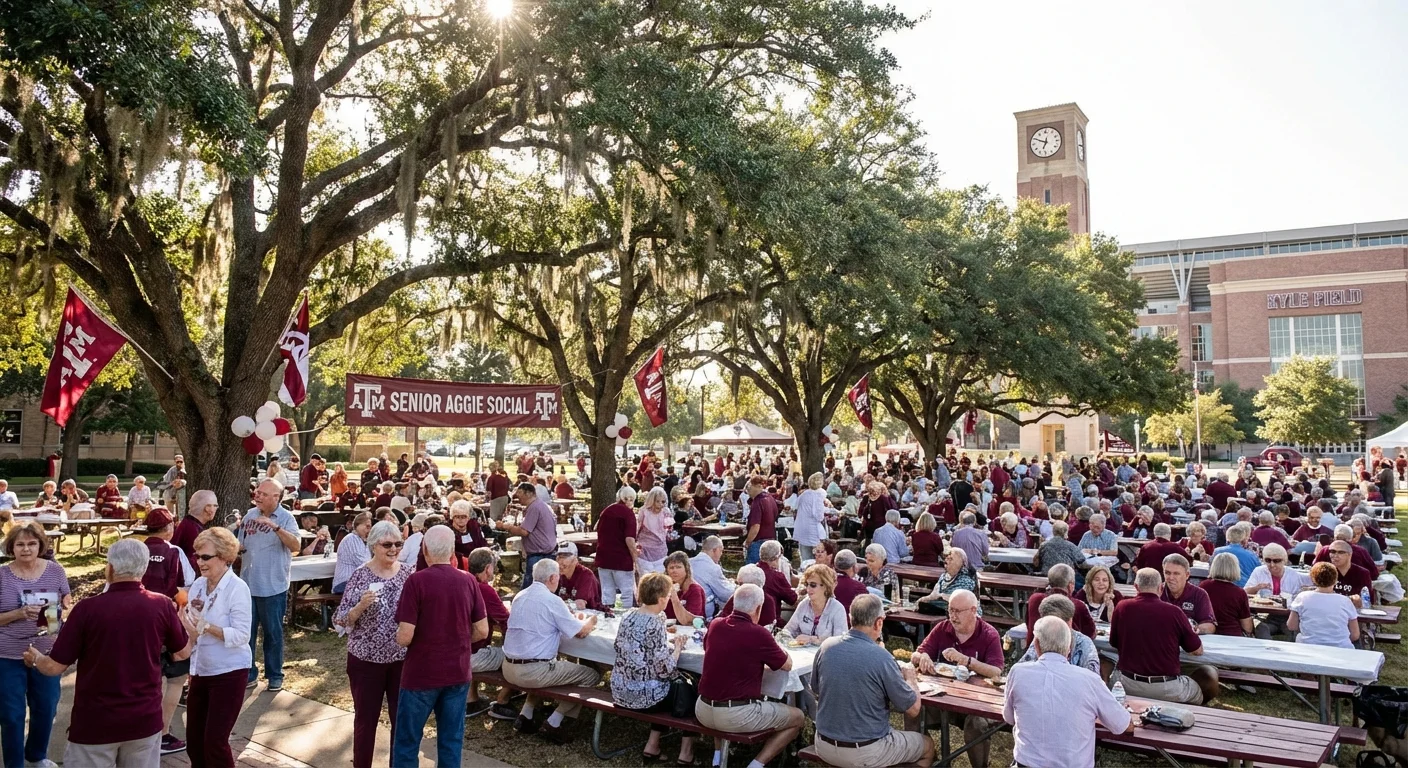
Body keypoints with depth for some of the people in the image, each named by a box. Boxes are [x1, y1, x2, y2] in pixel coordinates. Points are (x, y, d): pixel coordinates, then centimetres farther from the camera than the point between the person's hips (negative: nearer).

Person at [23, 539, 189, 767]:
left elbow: (55, 667, -7)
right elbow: (184, 653, 5)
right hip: (145, 719, 2)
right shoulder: (162, 606, -10)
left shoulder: (87, 608, -15)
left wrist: (35, 658, 16)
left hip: (95, 722, -2)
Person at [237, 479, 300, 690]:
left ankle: (274, 675, 21)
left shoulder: (285, 518, -11)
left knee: (273, 633, 8)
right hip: (247, 584, 5)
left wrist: (276, 526, -35)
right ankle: (248, 673, 25)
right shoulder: (250, 515, 4)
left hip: (273, 587, -4)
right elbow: (241, 546, 15)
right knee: (246, 632, 12)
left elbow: (295, 546, -25)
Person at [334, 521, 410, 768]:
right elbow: (342, 620, -9)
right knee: (366, 719, 12)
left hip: (403, 658, 3)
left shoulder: (408, 573, -1)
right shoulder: (360, 575, -10)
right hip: (366, 660, -2)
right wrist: (361, 605, -26)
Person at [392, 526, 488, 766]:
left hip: (421, 674, -4)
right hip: (458, 673, 4)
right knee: (452, 741, 13)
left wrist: (397, 638, 5)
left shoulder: (416, 581, -15)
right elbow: (482, 631, 1)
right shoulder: (468, 581, -2)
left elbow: (405, 637, -17)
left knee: (407, 742, 10)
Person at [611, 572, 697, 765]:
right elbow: (665, 670, -22)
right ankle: (686, 749, 23)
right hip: (643, 696, -7)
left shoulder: (627, 617, 1)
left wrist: (669, 640, 10)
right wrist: (677, 646, -6)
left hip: (620, 691, 7)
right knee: (689, 688, 18)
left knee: (674, 683, 30)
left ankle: (653, 745, 28)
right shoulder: (655, 624, -22)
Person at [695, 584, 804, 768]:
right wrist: (774, 648, 21)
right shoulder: (758, 633, -15)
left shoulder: (715, 625, 1)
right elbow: (787, 665, 0)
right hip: (737, 715, -6)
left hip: (703, 712, 6)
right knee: (797, 717, 13)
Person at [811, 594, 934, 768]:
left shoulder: (826, 646, -8)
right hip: (866, 754, -5)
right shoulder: (881, 657, -23)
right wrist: (910, 678, 8)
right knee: (927, 744, 22)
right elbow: (913, 709, -12)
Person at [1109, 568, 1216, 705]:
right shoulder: (1174, 611, -10)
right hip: (1167, 689, -2)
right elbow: (1198, 651, 2)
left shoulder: (1122, 607, -5)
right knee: (1209, 675, 23)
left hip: (1128, 685, 2)